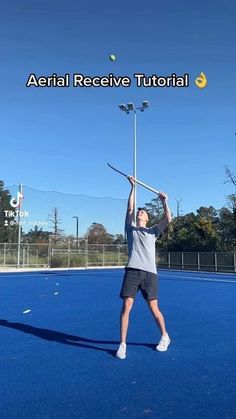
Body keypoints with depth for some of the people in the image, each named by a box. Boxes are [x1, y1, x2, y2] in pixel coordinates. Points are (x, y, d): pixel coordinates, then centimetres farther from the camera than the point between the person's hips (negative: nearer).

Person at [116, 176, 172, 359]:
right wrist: (133, 186, 11)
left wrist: (165, 202, -2)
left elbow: (168, 219, 5)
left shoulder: (153, 231, 18)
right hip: (132, 270, 0)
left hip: (150, 272, 0)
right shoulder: (131, 228, 19)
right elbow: (130, 208, 12)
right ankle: (123, 344, 2)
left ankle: (165, 337, 27)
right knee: (126, 306, -9)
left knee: (153, 307, 4)